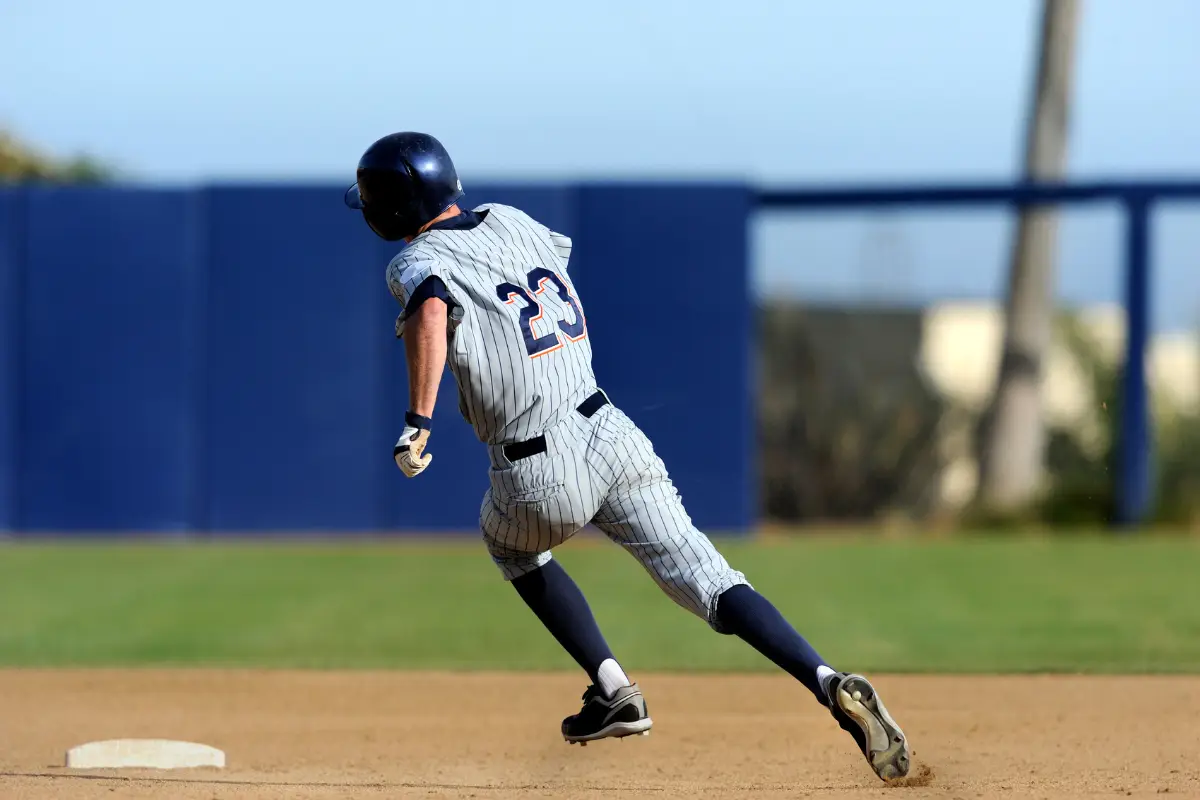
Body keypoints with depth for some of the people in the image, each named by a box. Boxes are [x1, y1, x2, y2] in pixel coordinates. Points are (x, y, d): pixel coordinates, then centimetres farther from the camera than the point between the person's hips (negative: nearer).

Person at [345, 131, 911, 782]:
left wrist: (417, 422, -32)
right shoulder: (510, 221, 14)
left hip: (542, 476, -5)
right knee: (707, 580, -1)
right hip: (609, 430, 5)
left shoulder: (418, 260, -4)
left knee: (510, 543, 29)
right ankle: (829, 684, -22)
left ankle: (613, 691, 19)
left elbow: (431, 310, -29)